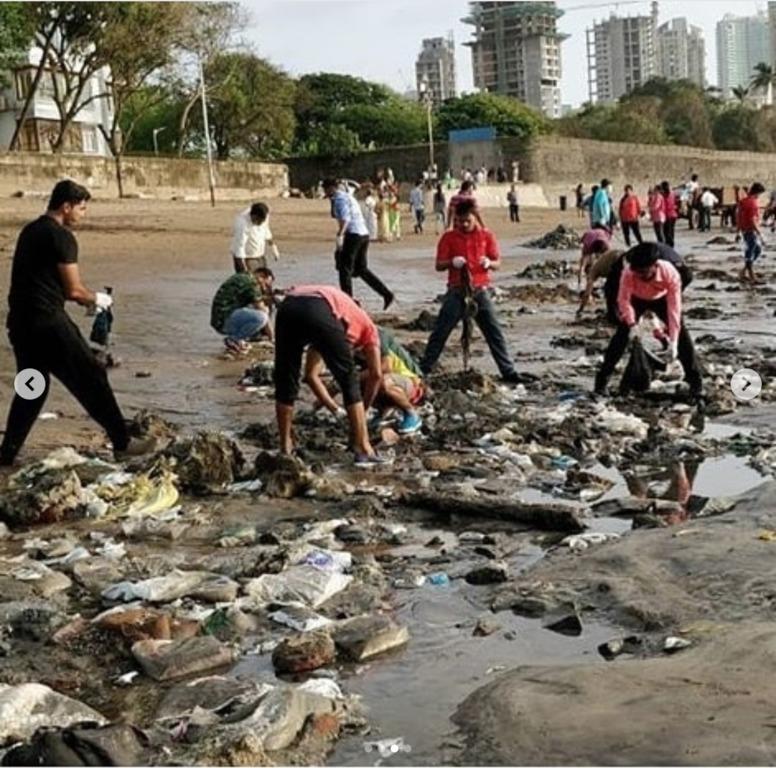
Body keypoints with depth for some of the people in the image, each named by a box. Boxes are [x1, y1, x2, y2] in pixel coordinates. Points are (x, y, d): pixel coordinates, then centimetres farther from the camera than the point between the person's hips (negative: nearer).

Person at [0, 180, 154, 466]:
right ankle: (122, 443, 6)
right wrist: (96, 299, 8)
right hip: (47, 321, -9)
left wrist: (85, 300, 20)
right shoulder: (61, 236, -11)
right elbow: (73, 290, -13)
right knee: (91, 379, 0)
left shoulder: (31, 231, 17)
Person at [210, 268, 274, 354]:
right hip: (224, 319, -10)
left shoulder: (242, 278, 20)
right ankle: (234, 340, -11)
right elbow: (262, 310, -9)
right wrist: (271, 338, -2)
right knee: (260, 317, -26)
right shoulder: (251, 282, -9)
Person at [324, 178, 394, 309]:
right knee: (361, 268, 15)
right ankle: (386, 294, 9)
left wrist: (340, 235, -33)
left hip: (353, 234, -10)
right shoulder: (348, 196, 23)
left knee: (344, 268, 0)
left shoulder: (340, 197, -7)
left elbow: (345, 217, -22)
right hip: (364, 234, 10)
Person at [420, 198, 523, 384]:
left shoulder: (486, 236, 3)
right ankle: (423, 369, 8)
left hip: (480, 291, 1)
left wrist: (489, 263, -18)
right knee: (440, 332, 0)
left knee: (495, 332, 0)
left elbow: (497, 263, 6)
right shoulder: (449, 238, 2)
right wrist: (451, 262, -20)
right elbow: (439, 265, 1)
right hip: (456, 292, 0)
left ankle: (508, 372, 5)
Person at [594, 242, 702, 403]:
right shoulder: (628, 272, -38)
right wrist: (631, 324, -38)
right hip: (636, 299, 0)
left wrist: (673, 342, -38)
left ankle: (696, 386, -2)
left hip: (662, 299, 0)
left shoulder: (670, 274, -39)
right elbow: (624, 300, -23)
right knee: (621, 335, -13)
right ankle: (602, 380, -3)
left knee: (682, 337, -10)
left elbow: (674, 309, -35)